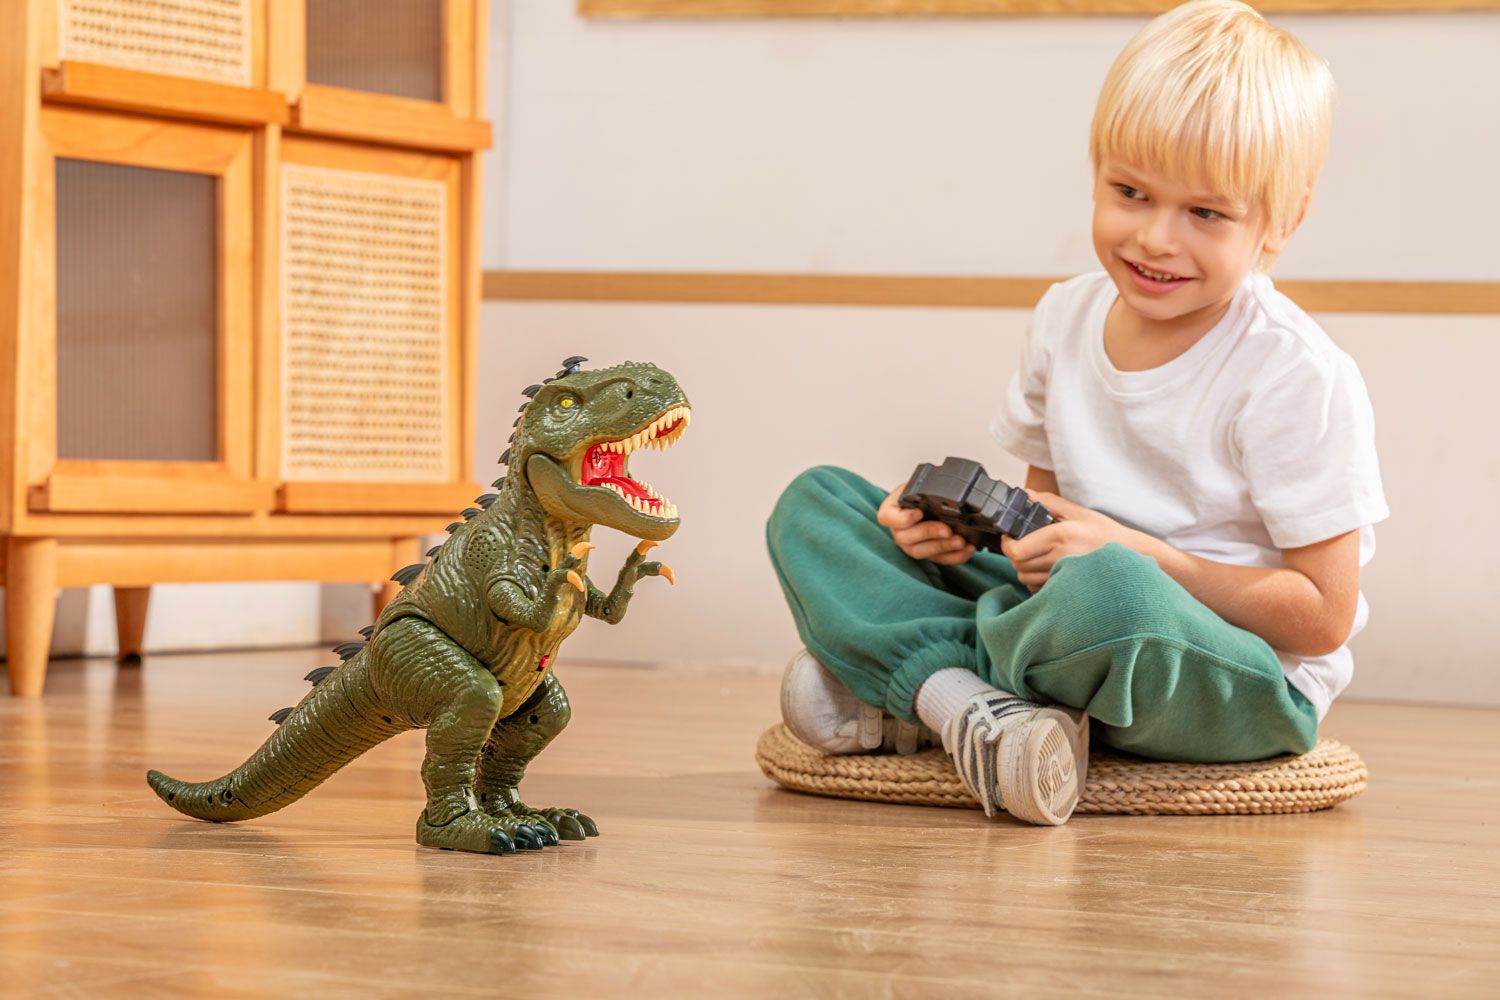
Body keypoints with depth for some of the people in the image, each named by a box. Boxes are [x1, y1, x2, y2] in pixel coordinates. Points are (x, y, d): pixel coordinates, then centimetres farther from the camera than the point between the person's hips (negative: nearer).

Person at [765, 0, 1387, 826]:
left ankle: (905, 689, -13)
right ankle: (971, 704, -24)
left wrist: (1140, 555, -22)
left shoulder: (1296, 377, -15)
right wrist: (962, 525, -6)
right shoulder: (1066, 319, 5)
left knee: (1108, 589, -43)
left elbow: (1323, 617, -14)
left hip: (1248, 682, -7)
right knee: (813, 505, 0)